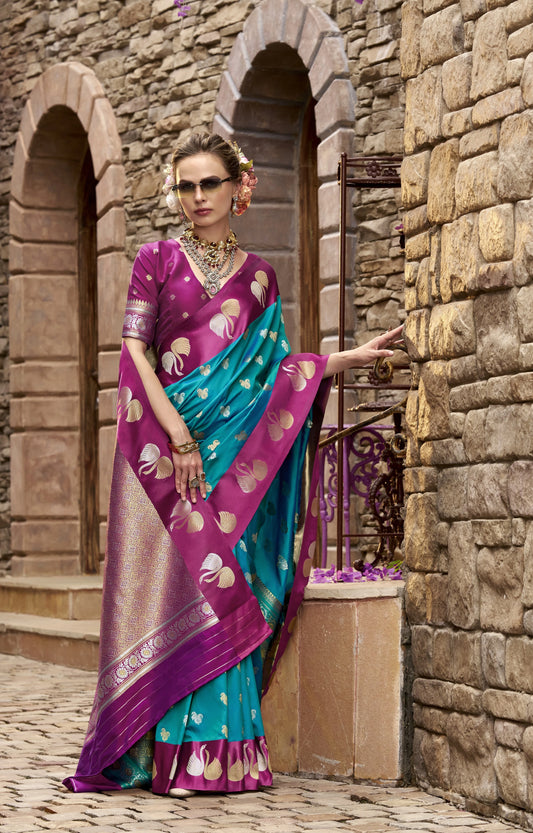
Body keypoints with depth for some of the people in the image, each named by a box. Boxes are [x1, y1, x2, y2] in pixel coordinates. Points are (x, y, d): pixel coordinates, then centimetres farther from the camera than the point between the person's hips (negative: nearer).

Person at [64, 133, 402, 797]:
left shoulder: (258, 276, 15)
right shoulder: (157, 260, 6)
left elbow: (273, 368, 14)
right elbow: (133, 351, -2)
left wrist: (354, 357, 5)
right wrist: (178, 434, -13)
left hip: (236, 451, 2)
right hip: (166, 440, -2)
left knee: (224, 590, -2)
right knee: (175, 587, -7)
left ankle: (221, 754, 1)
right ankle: (174, 755, -5)